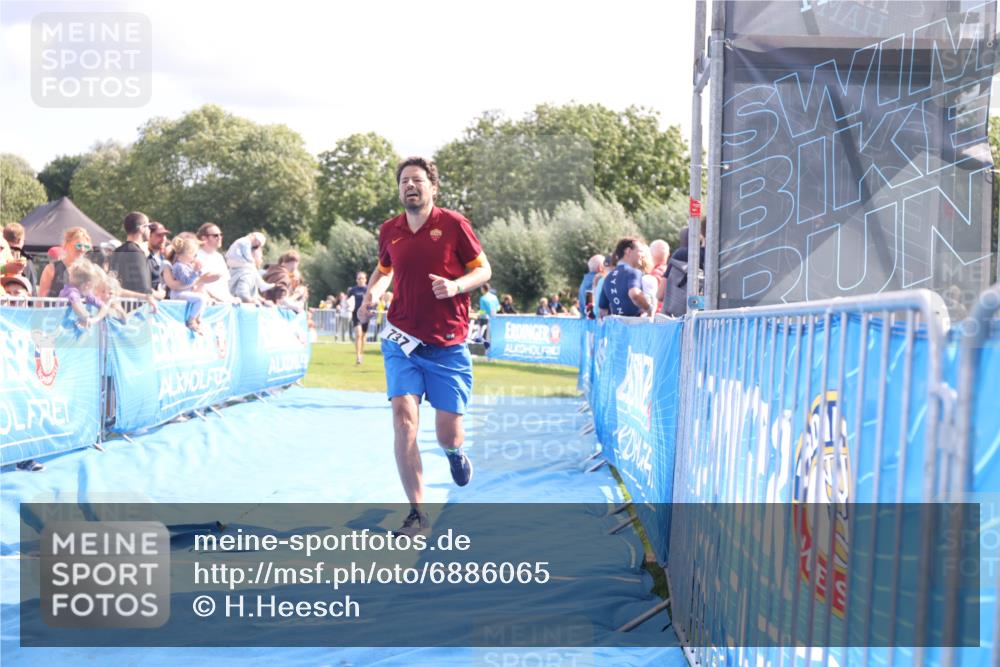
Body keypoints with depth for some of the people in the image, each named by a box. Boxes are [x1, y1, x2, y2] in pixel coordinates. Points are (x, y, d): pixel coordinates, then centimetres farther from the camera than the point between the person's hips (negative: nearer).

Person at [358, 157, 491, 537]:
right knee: (404, 417, -16)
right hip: (402, 341, 2)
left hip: (448, 346, -2)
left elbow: (483, 270, 1)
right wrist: (371, 295, 4)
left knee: (448, 434, -1)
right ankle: (417, 514, -8)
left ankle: (454, 453, 41)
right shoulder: (389, 231, 5)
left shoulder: (453, 224, -5)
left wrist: (455, 285, -19)